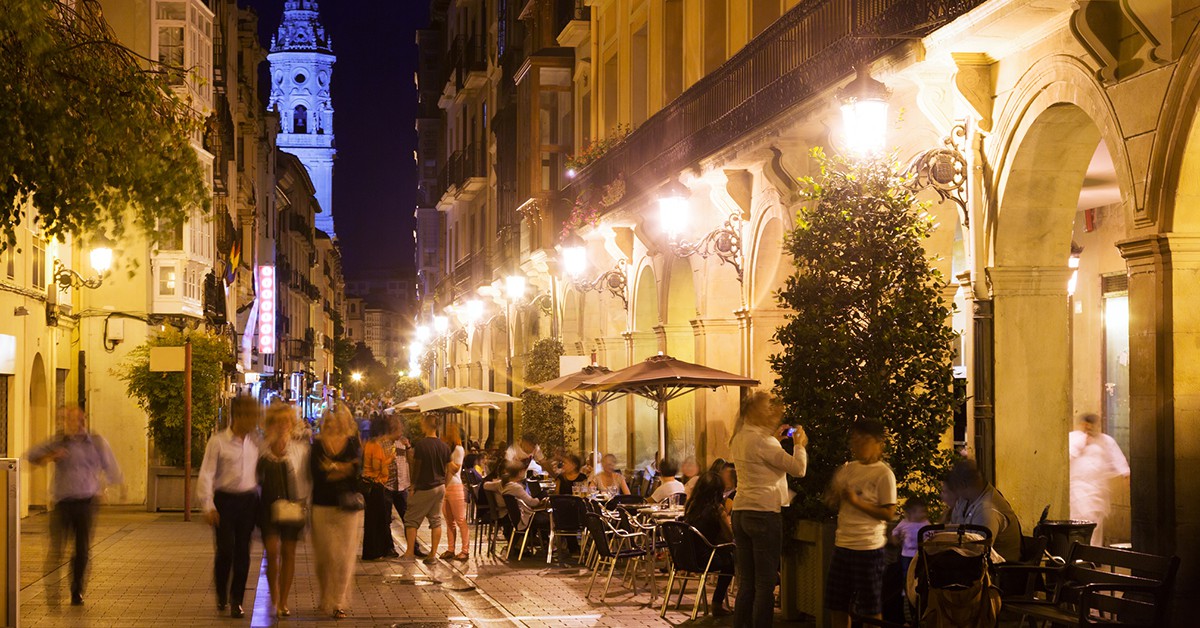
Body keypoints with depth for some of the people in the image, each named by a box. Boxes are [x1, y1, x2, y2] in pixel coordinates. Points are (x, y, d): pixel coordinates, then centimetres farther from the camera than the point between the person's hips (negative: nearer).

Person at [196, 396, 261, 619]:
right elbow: (206, 474, -7)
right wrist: (208, 506, -13)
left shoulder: (255, 441, 5)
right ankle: (221, 594, 18)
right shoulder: (218, 441, -7)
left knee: (242, 552, 4)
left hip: (248, 500, 3)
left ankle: (236, 601, 15)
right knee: (225, 550, -8)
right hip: (225, 500, -3)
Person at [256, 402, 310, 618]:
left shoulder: (300, 450, 3)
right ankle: (273, 598, 6)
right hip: (268, 505, -1)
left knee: (288, 552, 3)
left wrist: (304, 504, -2)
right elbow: (256, 478, 11)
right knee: (272, 551, -11)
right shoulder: (261, 449, 2)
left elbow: (305, 480, 6)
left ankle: (283, 602, 13)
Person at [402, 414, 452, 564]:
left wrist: (414, 485, 4)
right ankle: (433, 554, 6)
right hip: (440, 487, 6)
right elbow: (448, 468, 10)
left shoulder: (420, 445, -15)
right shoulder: (445, 446, 3)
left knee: (411, 519, 4)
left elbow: (416, 468, -10)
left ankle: (410, 552, 2)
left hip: (424, 488, -5)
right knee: (436, 521, 7)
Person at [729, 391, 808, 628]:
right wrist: (800, 444, 1)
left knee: (746, 582, 11)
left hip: (740, 513, 8)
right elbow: (799, 468, -15)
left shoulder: (739, 439, 11)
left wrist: (774, 438, 21)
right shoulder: (762, 441, -15)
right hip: (765, 513, -8)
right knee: (765, 584, -2)